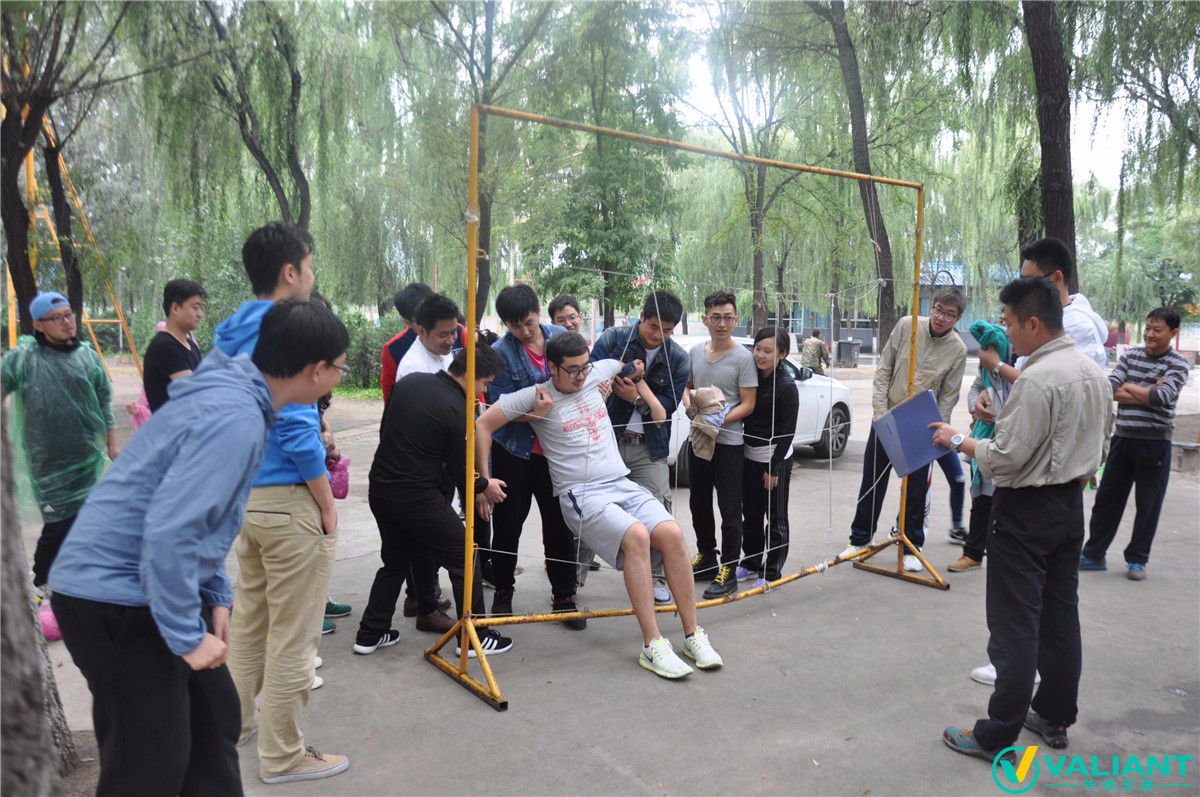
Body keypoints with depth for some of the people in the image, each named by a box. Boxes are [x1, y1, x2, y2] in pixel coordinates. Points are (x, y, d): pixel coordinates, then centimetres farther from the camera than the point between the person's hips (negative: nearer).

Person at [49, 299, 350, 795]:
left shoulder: (230, 393, 6)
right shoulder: (236, 418, -26)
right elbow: (169, 531, -31)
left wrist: (216, 597, 10)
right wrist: (187, 636, -21)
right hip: (115, 597, -10)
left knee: (214, 718, 18)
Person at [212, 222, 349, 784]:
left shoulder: (231, 333, 11)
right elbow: (295, 429, -21)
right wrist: (327, 504, -12)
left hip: (243, 497, 9)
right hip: (288, 501, -9)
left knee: (249, 616, 23)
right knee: (292, 634, 3)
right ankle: (282, 756, 15)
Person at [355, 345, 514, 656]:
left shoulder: (409, 381, 3)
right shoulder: (457, 411, -17)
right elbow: (457, 472, -8)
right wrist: (484, 486, 10)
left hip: (381, 488, 8)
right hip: (419, 498, -7)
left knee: (395, 562, 24)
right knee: (462, 560, 7)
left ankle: (369, 635, 28)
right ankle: (475, 636, 13)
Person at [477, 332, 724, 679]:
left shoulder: (596, 374, 13)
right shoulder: (535, 396, 0)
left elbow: (625, 366, 36)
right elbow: (483, 425, -1)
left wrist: (651, 400, 26)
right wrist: (485, 481, -3)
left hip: (623, 484, 5)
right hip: (581, 494, -5)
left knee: (672, 533, -21)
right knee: (637, 536, -32)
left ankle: (693, 635, -10)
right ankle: (652, 646, -26)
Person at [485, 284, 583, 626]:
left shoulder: (561, 337, -2)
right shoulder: (500, 353, -13)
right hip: (514, 450, -2)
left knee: (560, 523, 7)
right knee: (507, 523, 11)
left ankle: (563, 596, 21)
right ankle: (503, 591, 30)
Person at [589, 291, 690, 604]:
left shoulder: (678, 359, 1)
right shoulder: (612, 339, -3)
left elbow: (667, 408, -4)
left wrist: (637, 397, -19)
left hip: (649, 449, 1)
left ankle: (657, 579, 16)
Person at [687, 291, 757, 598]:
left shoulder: (743, 357, -10)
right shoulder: (695, 352, 6)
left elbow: (748, 405, -11)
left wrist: (720, 421, -23)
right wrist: (691, 405, -4)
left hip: (728, 442, -6)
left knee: (730, 509, -1)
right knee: (699, 502, 18)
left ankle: (728, 570, 7)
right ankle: (706, 557, 34)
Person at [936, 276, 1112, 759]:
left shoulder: (1037, 380, -22)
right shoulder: (1094, 373, 7)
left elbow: (1006, 457, -22)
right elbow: (1099, 445, 17)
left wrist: (959, 441, -8)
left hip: (1026, 511, -9)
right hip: (1071, 505, 9)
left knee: (1014, 625, -2)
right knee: (1061, 615, 17)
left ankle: (997, 737, 8)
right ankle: (1055, 718, 30)